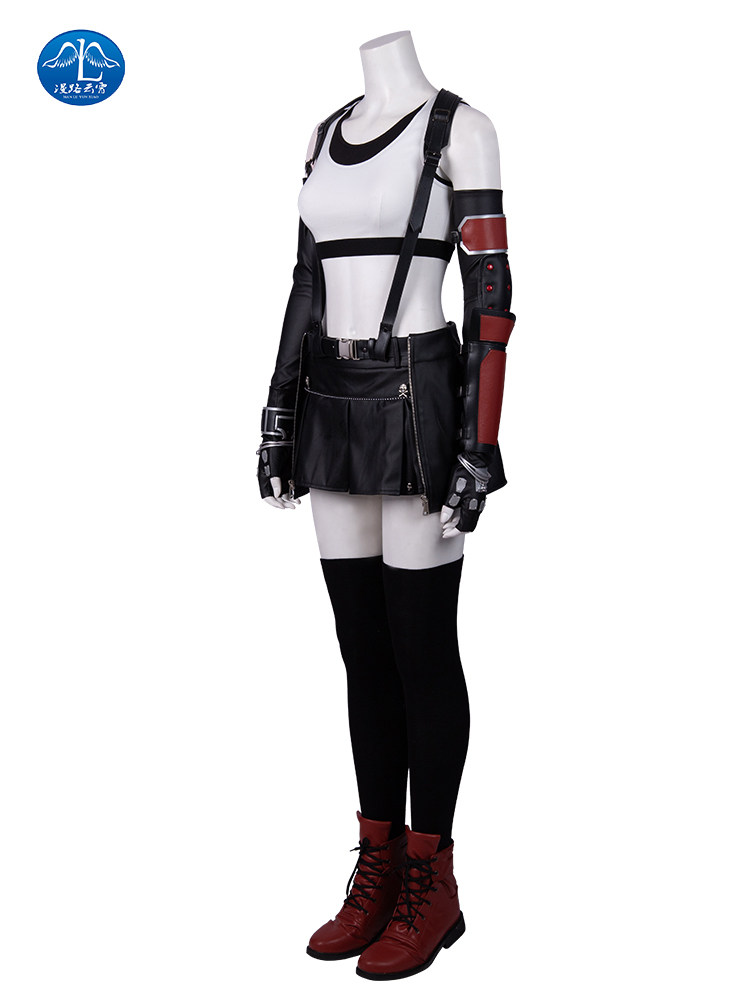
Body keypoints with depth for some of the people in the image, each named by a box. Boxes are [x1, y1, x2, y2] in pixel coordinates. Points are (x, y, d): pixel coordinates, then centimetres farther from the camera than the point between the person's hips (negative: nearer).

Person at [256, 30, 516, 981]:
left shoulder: (460, 127, -5)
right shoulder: (326, 134, 16)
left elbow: (491, 298, -10)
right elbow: (307, 288, 16)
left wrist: (479, 451, -16)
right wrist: (280, 418, 12)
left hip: (419, 410, -7)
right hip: (335, 412, 7)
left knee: (421, 650, 0)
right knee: (363, 647, 10)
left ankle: (431, 886, 16)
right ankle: (379, 873, 23)